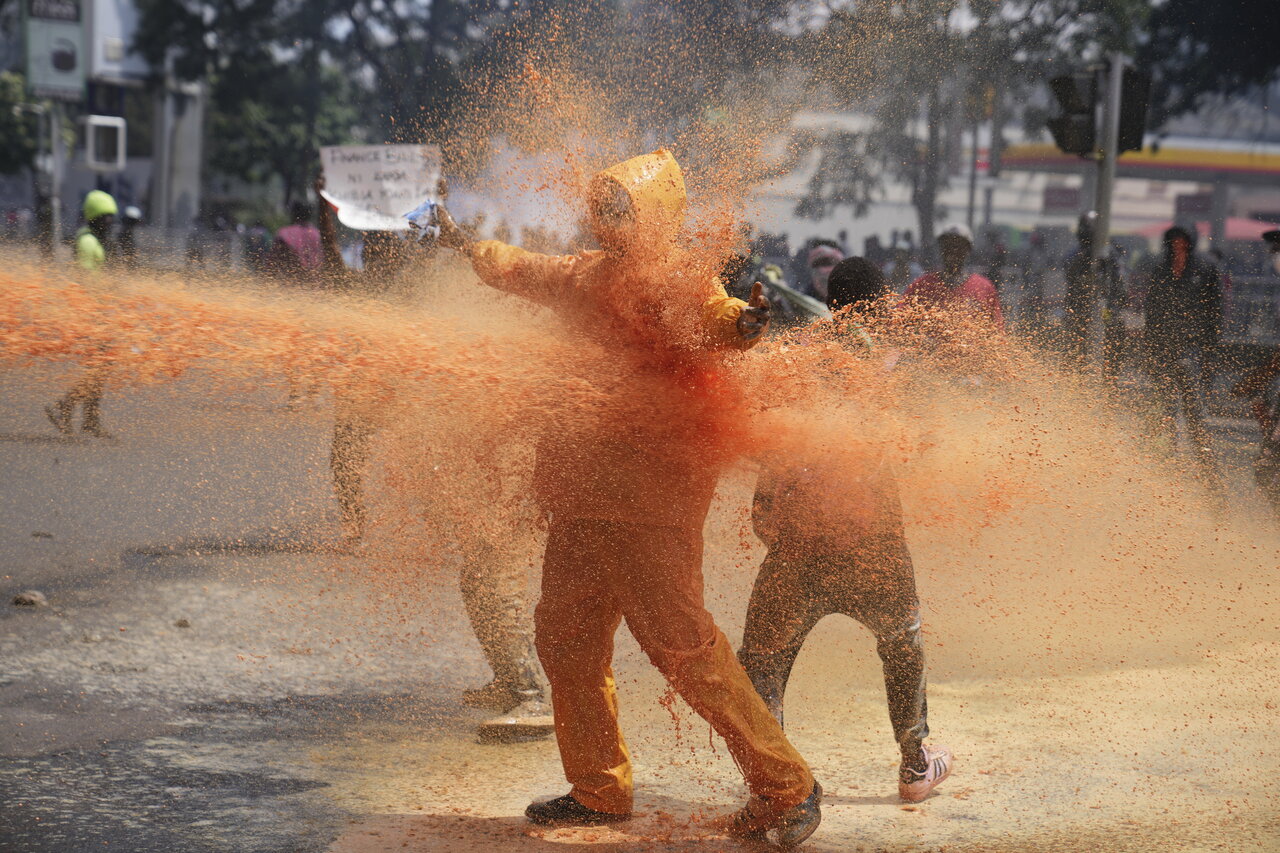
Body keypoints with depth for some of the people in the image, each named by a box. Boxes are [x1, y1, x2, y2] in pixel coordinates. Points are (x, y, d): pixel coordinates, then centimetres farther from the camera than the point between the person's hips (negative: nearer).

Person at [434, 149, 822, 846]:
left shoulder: (675, 280, -10)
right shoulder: (588, 276, 14)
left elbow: (713, 321, -31)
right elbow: (525, 271, 35)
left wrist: (742, 322, -53)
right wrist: (469, 247, 47)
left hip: (651, 493, -9)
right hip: (583, 490, 9)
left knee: (679, 642, -14)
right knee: (566, 634, 14)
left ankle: (785, 788, -4)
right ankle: (599, 790, 30)